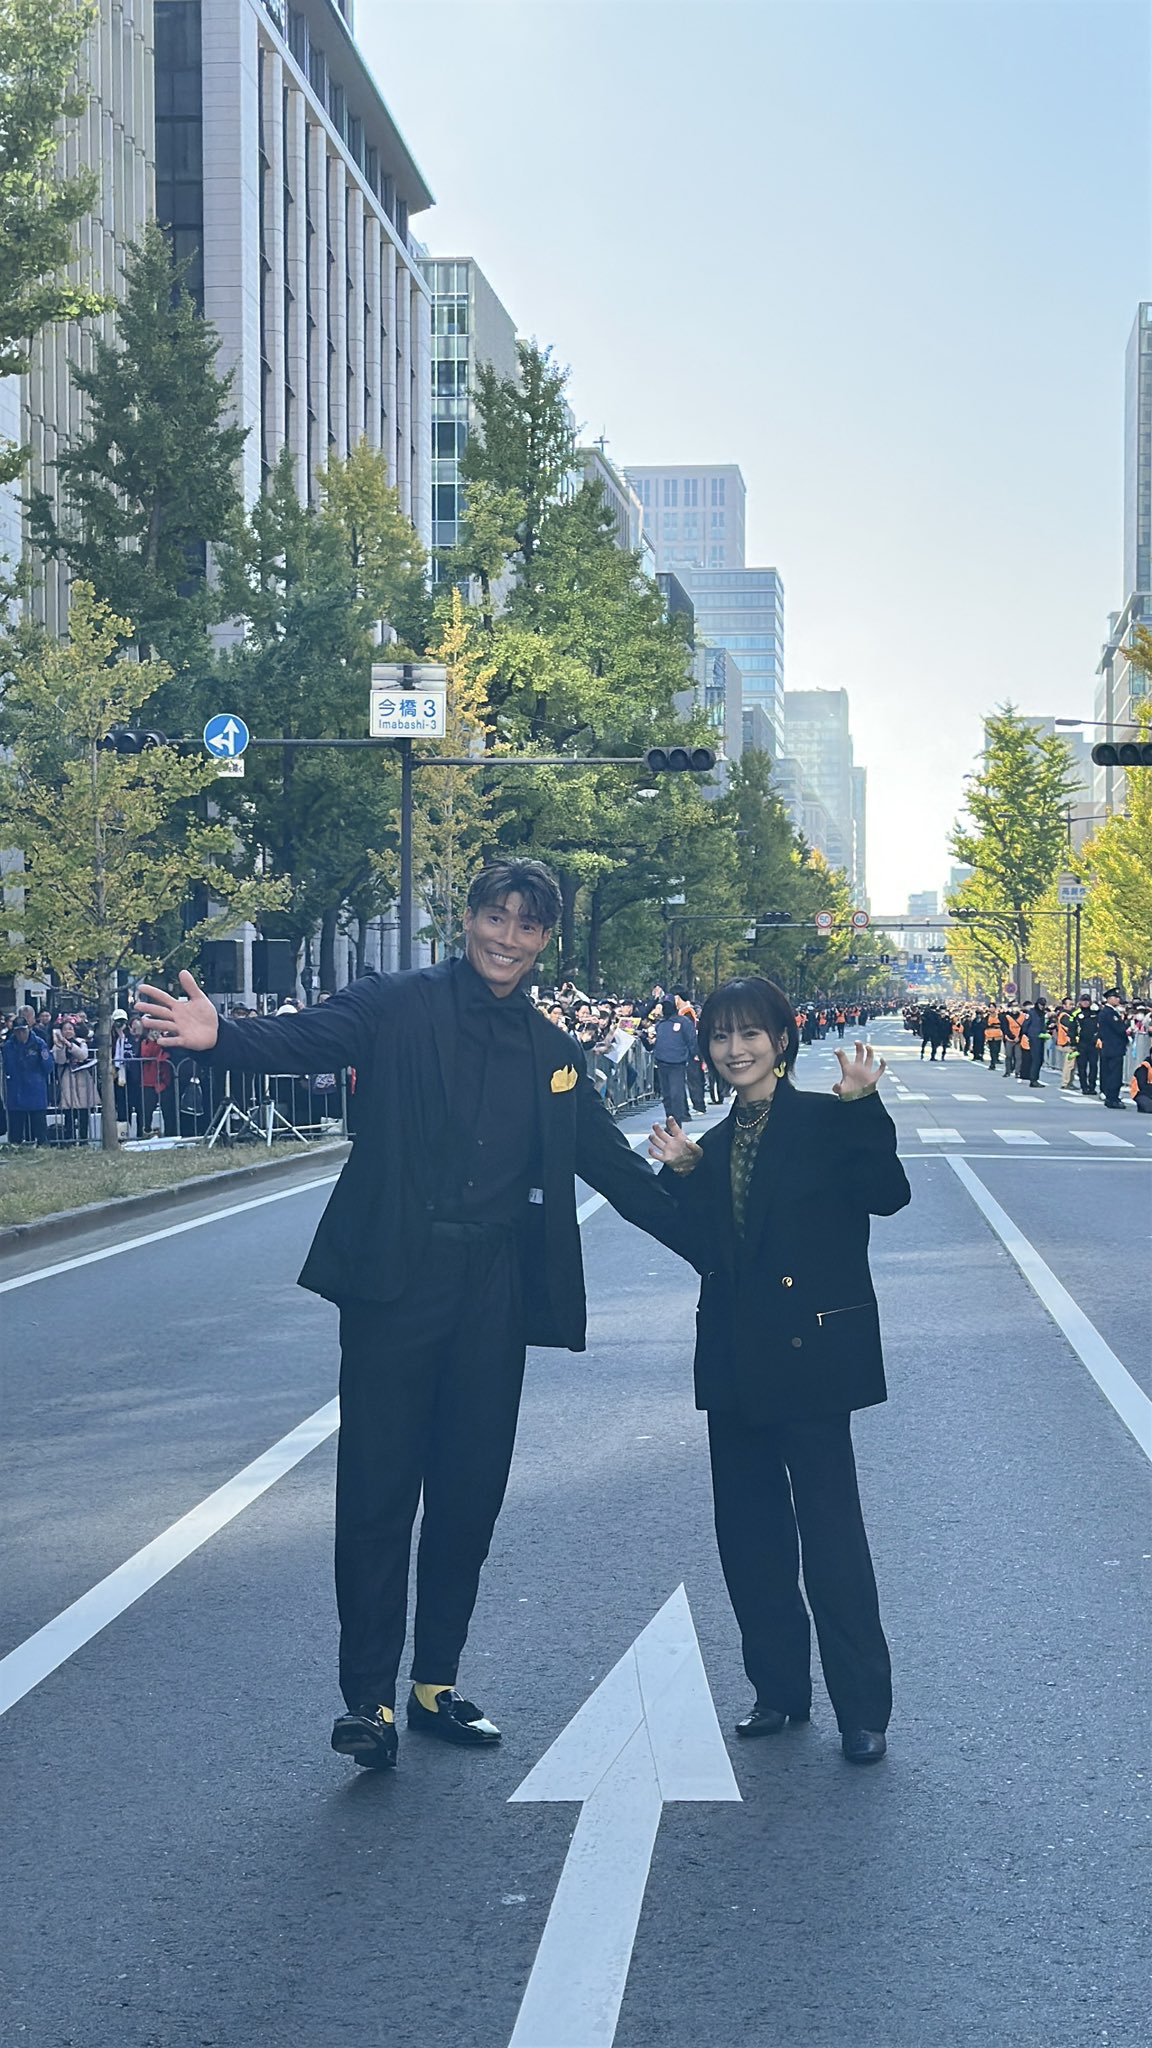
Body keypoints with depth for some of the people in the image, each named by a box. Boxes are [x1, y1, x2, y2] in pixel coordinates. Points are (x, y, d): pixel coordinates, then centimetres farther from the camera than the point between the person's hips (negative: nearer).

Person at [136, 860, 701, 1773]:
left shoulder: (552, 1054, 13)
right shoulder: (400, 1006, -1)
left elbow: (616, 1167, 20)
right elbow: (309, 1039, -19)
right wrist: (221, 1037, -40)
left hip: (492, 1295, 4)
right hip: (394, 1282, -4)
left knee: (471, 1493, 10)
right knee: (378, 1490, -2)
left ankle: (438, 1683, 23)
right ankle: (369, 1696, 6)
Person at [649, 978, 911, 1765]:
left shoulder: (825, 1121, -4)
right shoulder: (717, 1144, 13)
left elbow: (886, 1195, -19)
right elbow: (710, 1251, 10)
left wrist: (862, 1109, -29)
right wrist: (683, 1175, -1)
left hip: (810, 1350, -6)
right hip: (737, 1360, 6)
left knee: (830, 1527, -6)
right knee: (748, 1530, 10)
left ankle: (863, 1708, 1)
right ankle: (779, 1685, 23)